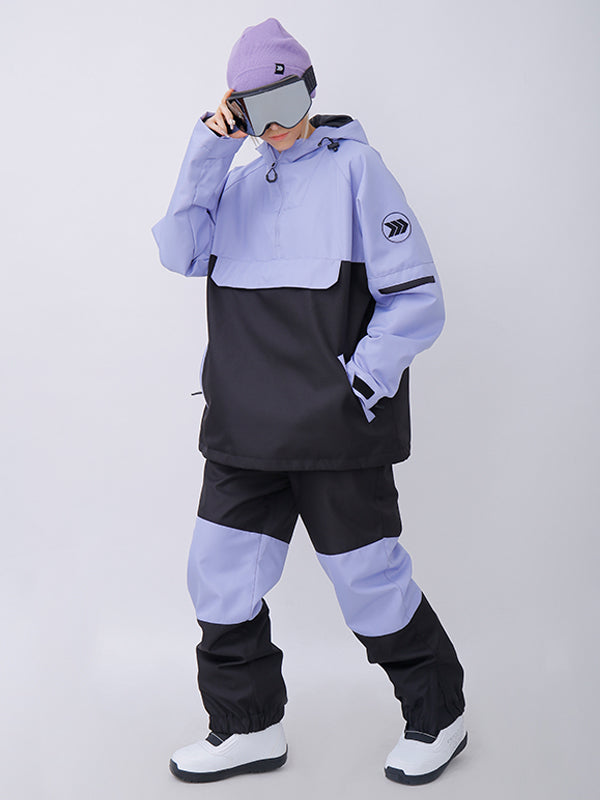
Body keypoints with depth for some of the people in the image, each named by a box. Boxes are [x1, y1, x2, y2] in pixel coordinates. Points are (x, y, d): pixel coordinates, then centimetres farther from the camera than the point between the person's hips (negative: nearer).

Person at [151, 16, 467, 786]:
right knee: (221, 576, 7)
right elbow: (182, 254, -6)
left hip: (336, 431, -5)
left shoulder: (354, 166, -3)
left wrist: (356, 387, -13)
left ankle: (437, 715, 28)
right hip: (246, 431, 5)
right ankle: (250, 727, 27)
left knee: (369, 581, 5)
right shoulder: (236, 181, 12)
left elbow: (416, 300, -7)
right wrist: (209, 148, -9)